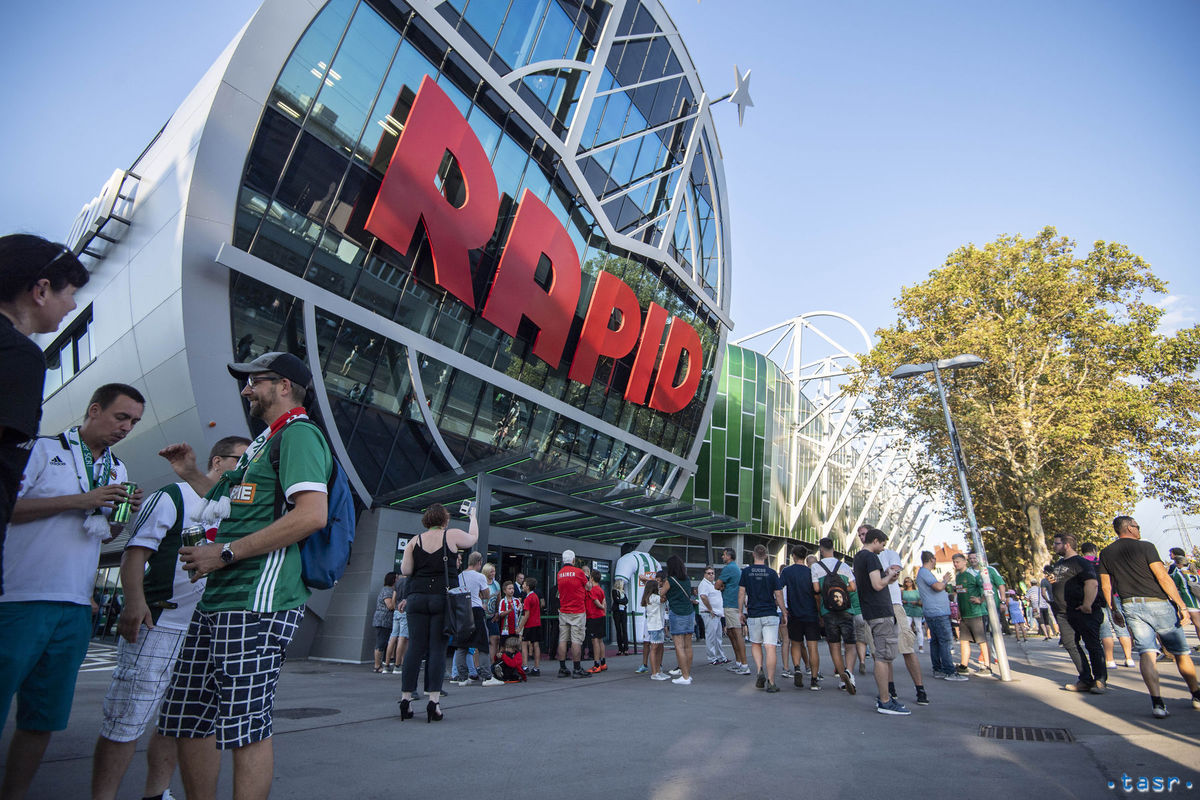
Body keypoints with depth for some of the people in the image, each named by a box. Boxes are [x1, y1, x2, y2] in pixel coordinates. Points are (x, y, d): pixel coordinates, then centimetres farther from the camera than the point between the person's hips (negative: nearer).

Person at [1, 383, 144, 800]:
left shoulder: (118, 469, 15)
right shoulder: (42, 449, -1)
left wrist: (126, 515, 0)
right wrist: (78, 501, -16)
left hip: (75, 608, 5)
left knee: (43, 719, 10)